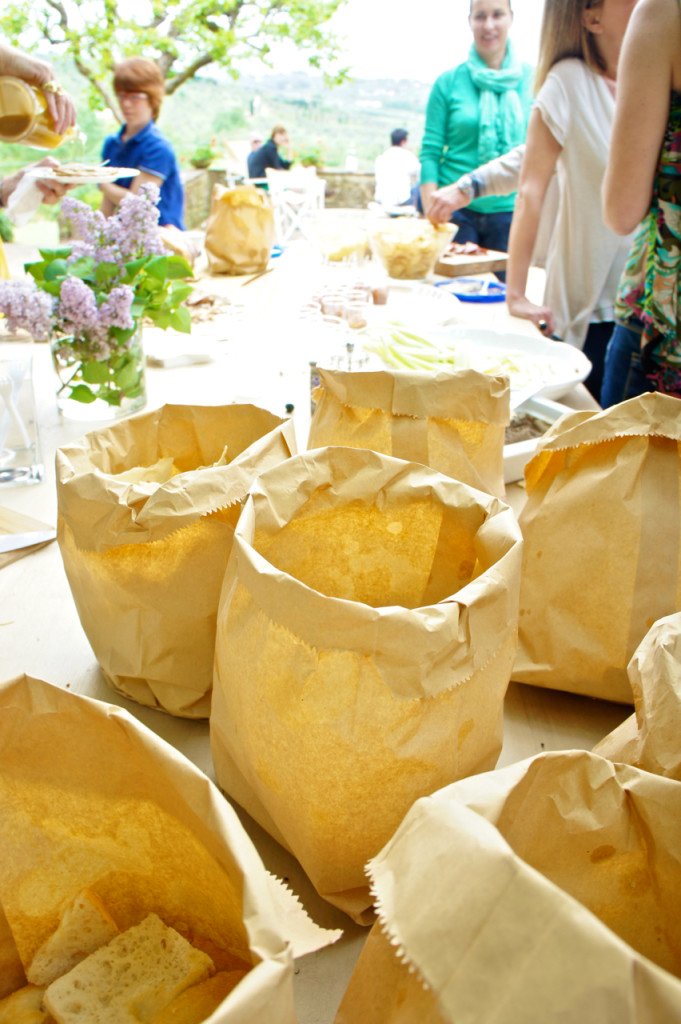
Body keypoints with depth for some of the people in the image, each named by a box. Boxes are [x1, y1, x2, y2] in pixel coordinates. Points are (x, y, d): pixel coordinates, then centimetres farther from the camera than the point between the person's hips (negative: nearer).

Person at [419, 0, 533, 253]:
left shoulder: (532, 80, 5)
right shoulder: (449, 82, 2)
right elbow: (430, 153, 0)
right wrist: (431, 216, -10)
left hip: (510, 211, 1)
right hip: (454, 210, -1)